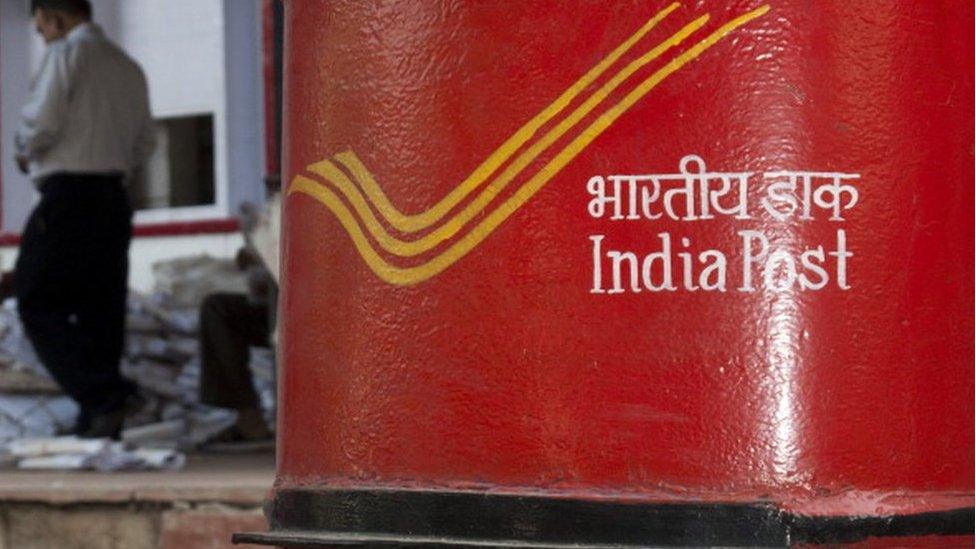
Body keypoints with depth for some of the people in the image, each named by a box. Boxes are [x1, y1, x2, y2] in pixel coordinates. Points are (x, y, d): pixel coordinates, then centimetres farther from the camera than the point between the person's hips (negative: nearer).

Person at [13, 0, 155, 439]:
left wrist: (25, 149, 4)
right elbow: (142, 146, 19)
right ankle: (98, 427, 7)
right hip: (114, 198, 7)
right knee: (100, 309, 8)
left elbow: (41, 120, -15)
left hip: (68, 194, -7)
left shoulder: (66, 53, -5)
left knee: (39, 304, -4)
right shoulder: (129, 68, 18)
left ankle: (104, 394, -21)